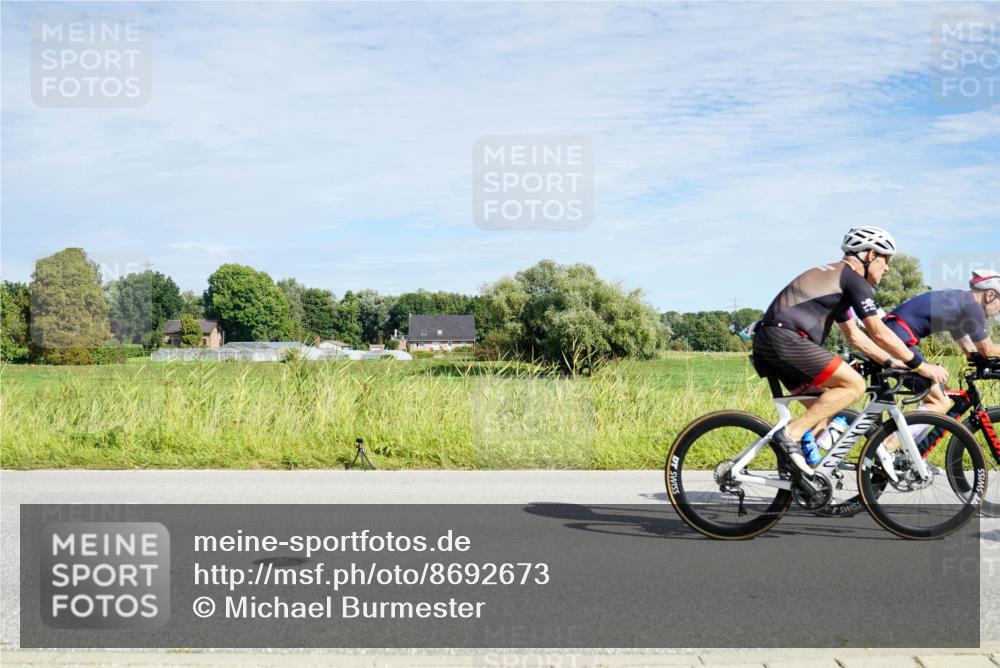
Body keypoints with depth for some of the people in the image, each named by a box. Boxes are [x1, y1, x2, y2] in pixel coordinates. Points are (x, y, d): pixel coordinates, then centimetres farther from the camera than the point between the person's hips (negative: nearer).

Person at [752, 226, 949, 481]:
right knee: (854, 384, -11)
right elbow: (879, 332, -6)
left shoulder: (835, 278, 28)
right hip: (786, 337, -10)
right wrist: (920, 366, 0)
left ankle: (808, 473, 13)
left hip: (767, 343, 10)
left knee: (822, 407, 17)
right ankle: (791, 433, -14)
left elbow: (855, 335, 30)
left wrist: (894, 362, 27)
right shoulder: (854, 279, -2)